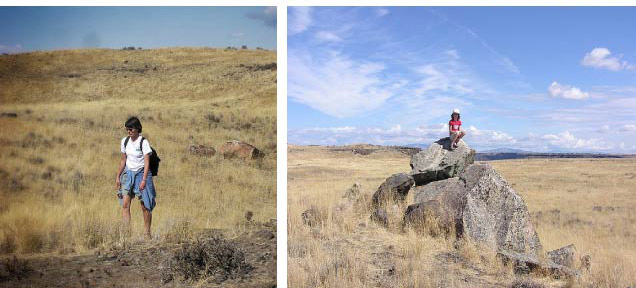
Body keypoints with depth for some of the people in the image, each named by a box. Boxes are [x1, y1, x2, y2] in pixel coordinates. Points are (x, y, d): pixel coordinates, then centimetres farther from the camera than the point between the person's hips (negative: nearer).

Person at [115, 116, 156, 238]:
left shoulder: (143, 142, -11)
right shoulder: (125, 141, 5)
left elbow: (147, 162, -15)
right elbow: (123, 160, 14)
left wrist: (144, 180, -23)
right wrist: (118, 177, 13)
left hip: (141, 173, -5)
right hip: (128, 173, 5)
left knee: (145, 206, 1)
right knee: (125, 204, -9)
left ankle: (147, 233, 12)